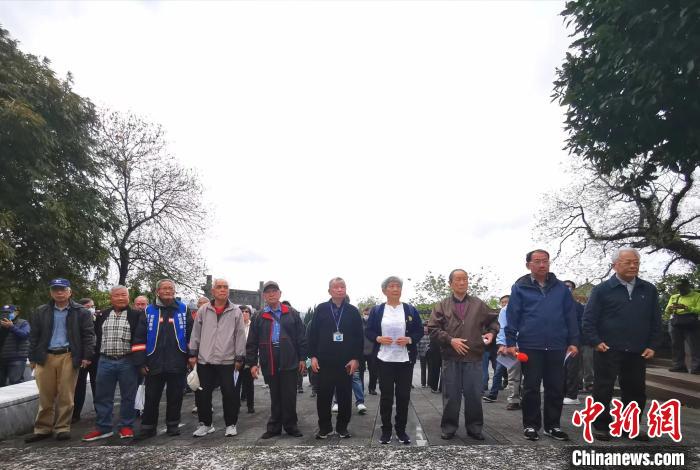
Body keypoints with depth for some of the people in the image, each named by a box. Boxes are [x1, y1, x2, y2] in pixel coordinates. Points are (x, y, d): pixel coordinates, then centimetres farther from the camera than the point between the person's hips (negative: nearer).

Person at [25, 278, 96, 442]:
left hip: (68, 357, -2)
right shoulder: (41, 312, 10)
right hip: (45, 357, 2)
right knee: (45, 396, 6)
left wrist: (87, 356, -9)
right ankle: (42, 429, 17)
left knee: (66, 395, 2)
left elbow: (88, 335, -1)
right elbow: (34, 336, 12)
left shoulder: (81, 312, 1)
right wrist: (32, 358, 7)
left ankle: (63, 428, 12)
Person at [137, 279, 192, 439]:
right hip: (154, 364, 0)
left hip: (177, 364, 0)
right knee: (151, 398, 9)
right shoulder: (149, 311, 4)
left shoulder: (183, 309, 3)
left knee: (175, 396, 10)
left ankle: (173, 425, 25)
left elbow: (191, 334, 4)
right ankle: (147, 427, 23)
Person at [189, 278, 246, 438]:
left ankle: (231, 424, 19)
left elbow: (240, 336, 0)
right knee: (204, 394, 9)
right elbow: (196, 333, 8)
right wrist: (193, 354, 5)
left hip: (228, 361, -2)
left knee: (230, 394, 3)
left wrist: (239, 358, -1)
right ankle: (205, 423, 26)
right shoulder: (203, 310, 4)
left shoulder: (236, 312, -1)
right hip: (205, 360, 2)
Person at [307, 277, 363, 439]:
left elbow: (359, 337, 2)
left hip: (346, 362, 0)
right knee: (323, 395, 5)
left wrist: (356, 358, -5)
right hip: (324, 361, 0)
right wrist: (312, 356, -4)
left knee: (345, 396, 8)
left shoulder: (353, 311, 3)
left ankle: (342, 427, 23)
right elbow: (312, 333, 2)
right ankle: (324, 427, 20)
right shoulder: (321, 309, 3)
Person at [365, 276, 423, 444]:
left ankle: (401, 430, 21)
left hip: (405, 360, 1)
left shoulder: (411, 310, 4)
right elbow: (368, 331, 4)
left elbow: (419, 331, 5)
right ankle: (386, 430, 19)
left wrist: (409, 339, -14)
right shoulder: (376, 310, 3)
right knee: (386, 395, 5)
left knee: (403, 395, 6)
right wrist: (378, 338, -15)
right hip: (384, 359, -1)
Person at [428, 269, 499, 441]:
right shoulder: (442, 306, 3)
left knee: (474, 394, 8)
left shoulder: (479, 304, 8)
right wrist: (450, 340, -12)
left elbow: (493, 320, 20)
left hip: (473, 357, 1)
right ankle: (449, 427, 20)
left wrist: (491, 333, 1)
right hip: (451, 357, -1)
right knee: (451, 395, 7)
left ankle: (474, 427, 22)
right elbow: (433, 328, -2)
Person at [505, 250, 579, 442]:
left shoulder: (561, 288, 7)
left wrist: (573, 342, 4)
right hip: (530, 347, -3)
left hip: (556, 347, 3)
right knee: (531, 388, 7)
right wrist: (510, 343, -7)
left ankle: (552, 425, 24)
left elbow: (570, 316, 9)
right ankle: (531, 425, 19)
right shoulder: (520, 287, -1)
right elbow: (512, 317, -3)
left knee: (556, 388, 10)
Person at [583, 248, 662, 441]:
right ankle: (601, 426, 15)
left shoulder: (649, 290, 8)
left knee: (636, 390, 12)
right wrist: (596, 342, -10)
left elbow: (656, 321, 11)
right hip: (608, 351, -4)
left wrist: (652, 346, 3)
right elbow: (588, 319, -3)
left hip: (638, 353, 4)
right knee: (603, 390, 2)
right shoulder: (602, 289, -3)